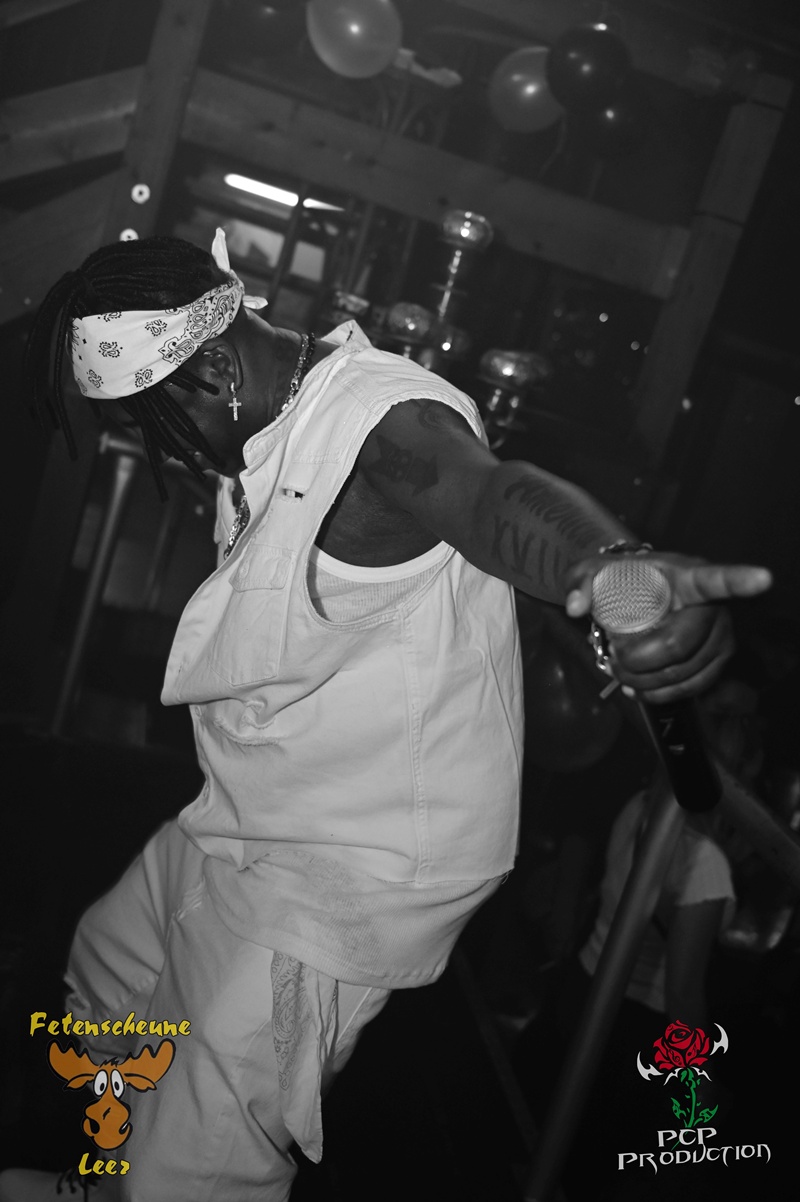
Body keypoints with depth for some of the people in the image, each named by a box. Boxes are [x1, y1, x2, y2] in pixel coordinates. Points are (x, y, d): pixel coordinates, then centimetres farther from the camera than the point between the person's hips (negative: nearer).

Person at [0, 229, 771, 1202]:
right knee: (109, 967, 30)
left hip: (344, 876, -10)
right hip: (247, 825, 11)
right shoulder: (287, 425, 3)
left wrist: (611, 566, -70)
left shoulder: (384, 423, -28)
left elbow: (490, 495, -51)